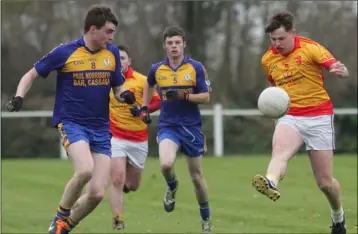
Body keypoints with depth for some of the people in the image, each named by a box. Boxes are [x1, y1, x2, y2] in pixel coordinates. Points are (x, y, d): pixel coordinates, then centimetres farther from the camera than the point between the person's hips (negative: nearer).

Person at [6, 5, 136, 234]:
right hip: (72, 122, -4)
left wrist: (125, 95, -9)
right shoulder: (65, 52, -8)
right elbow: (31, 75, 2)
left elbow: (118, 88, 15)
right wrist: (19, 97, -15)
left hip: (101, 128, 5)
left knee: (97, 193, -4)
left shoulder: (112, 53, 4)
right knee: (85, 169, -32)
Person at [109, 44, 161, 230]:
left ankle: (122, 185, 48)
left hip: (139, 140, 1)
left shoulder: (141, 80, -5)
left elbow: (157, 101, 0)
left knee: (132, 185, 11)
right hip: (115, 137, -1)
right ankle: (118, 221, -10)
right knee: (117, 180, -18)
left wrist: (142, 110, -18)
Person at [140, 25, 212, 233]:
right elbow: (149, 85, 24)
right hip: (168, 126, 1)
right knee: (166, 164, -28)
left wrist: (184, 96, -22)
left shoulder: (196, 67, -7)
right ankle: (172, 187, 9)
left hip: (191, 127, -1)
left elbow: (206, 97, -8)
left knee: (197, 177, 8)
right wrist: (144, 107, 17)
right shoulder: (156, 70, 0)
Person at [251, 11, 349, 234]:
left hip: (318, 117, -3)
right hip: (290, 117, 3)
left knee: (325, 182, 1)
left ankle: (338, 215, 31)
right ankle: (271, 183, -64)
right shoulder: (268, 59, 5)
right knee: (279, 151, -33)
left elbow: (340, 69, -24)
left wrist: (340, 70, -46)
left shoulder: (310, 48, -10)